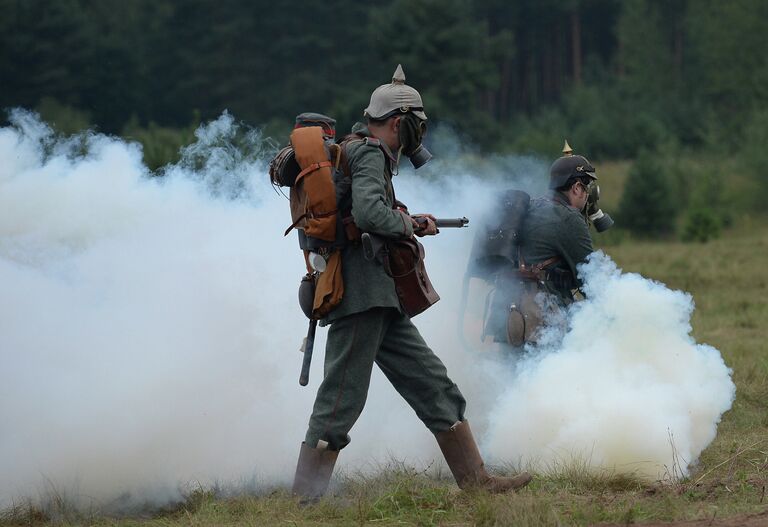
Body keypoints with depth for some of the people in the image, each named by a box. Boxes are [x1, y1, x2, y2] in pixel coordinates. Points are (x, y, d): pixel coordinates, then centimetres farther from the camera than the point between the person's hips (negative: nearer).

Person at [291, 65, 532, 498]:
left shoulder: (362, 154, 21)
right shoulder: (371, 154, -10)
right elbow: (369, 213, -26)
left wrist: (406, 223, 16)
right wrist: (411, 225, -7)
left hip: (381, 300, 10)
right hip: (362, 295, -10)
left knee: (434, 386, 9)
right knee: (342, 400, -8)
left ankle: (475, 479, 10)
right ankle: (305, 496, -5)